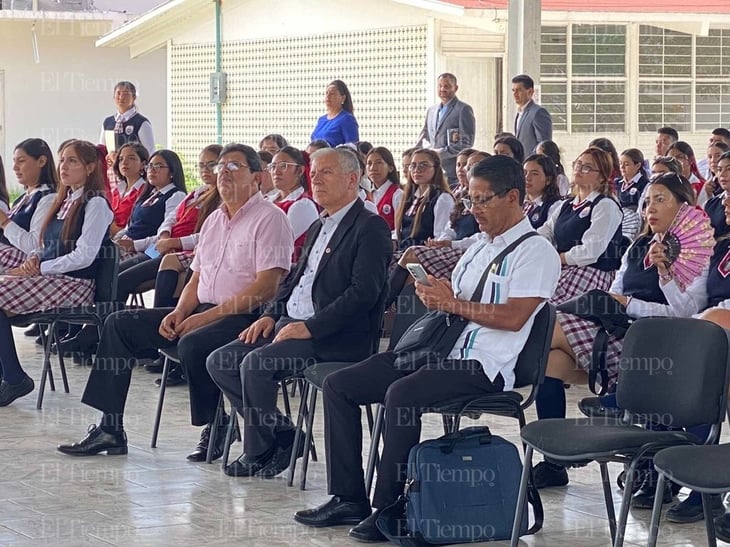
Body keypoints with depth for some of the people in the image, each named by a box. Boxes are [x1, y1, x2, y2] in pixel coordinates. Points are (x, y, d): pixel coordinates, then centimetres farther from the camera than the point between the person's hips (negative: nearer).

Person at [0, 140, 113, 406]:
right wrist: (35, 259, 0)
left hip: (75, 284, -8)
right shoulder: (64, 202, 20)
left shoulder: (95, 204, -6)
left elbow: (84, 256, -14)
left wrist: (40, 268, -14)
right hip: (50, 279, 8)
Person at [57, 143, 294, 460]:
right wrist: (179, 312, -1)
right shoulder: (213, 220, 19)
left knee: (193, 345, -37)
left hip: (244, 316, -9)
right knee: (120, 324, -1)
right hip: (201, 312, 9)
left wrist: (206, 317, -18)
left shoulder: (269, 218, -7)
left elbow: (266, 287, -17)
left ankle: (215, 429, -12)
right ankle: (110, 429, -4)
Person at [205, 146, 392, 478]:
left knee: (255, 364, -28)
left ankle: (257, 453, -9)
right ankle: (282, 435, 3)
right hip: (289, 324, 10)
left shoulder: (370, 228, -8)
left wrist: (310, 327, -21)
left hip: (333, 338, -10)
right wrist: (271, 314, 8)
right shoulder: (319, 227, 22)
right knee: (220, 362, -3)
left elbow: (364, 292, -18)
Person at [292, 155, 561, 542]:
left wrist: (453, 303, -11)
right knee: (338, 386, -1)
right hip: (441, 350, 9)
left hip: (483, 365, -9)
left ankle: (389, 507, -25)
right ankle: (348, 498, -2)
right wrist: (435, 296, 0)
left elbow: (514, 317, -17)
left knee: (402, 394, -35)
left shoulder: (535, 251, -5)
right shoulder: (479, 247, 23)